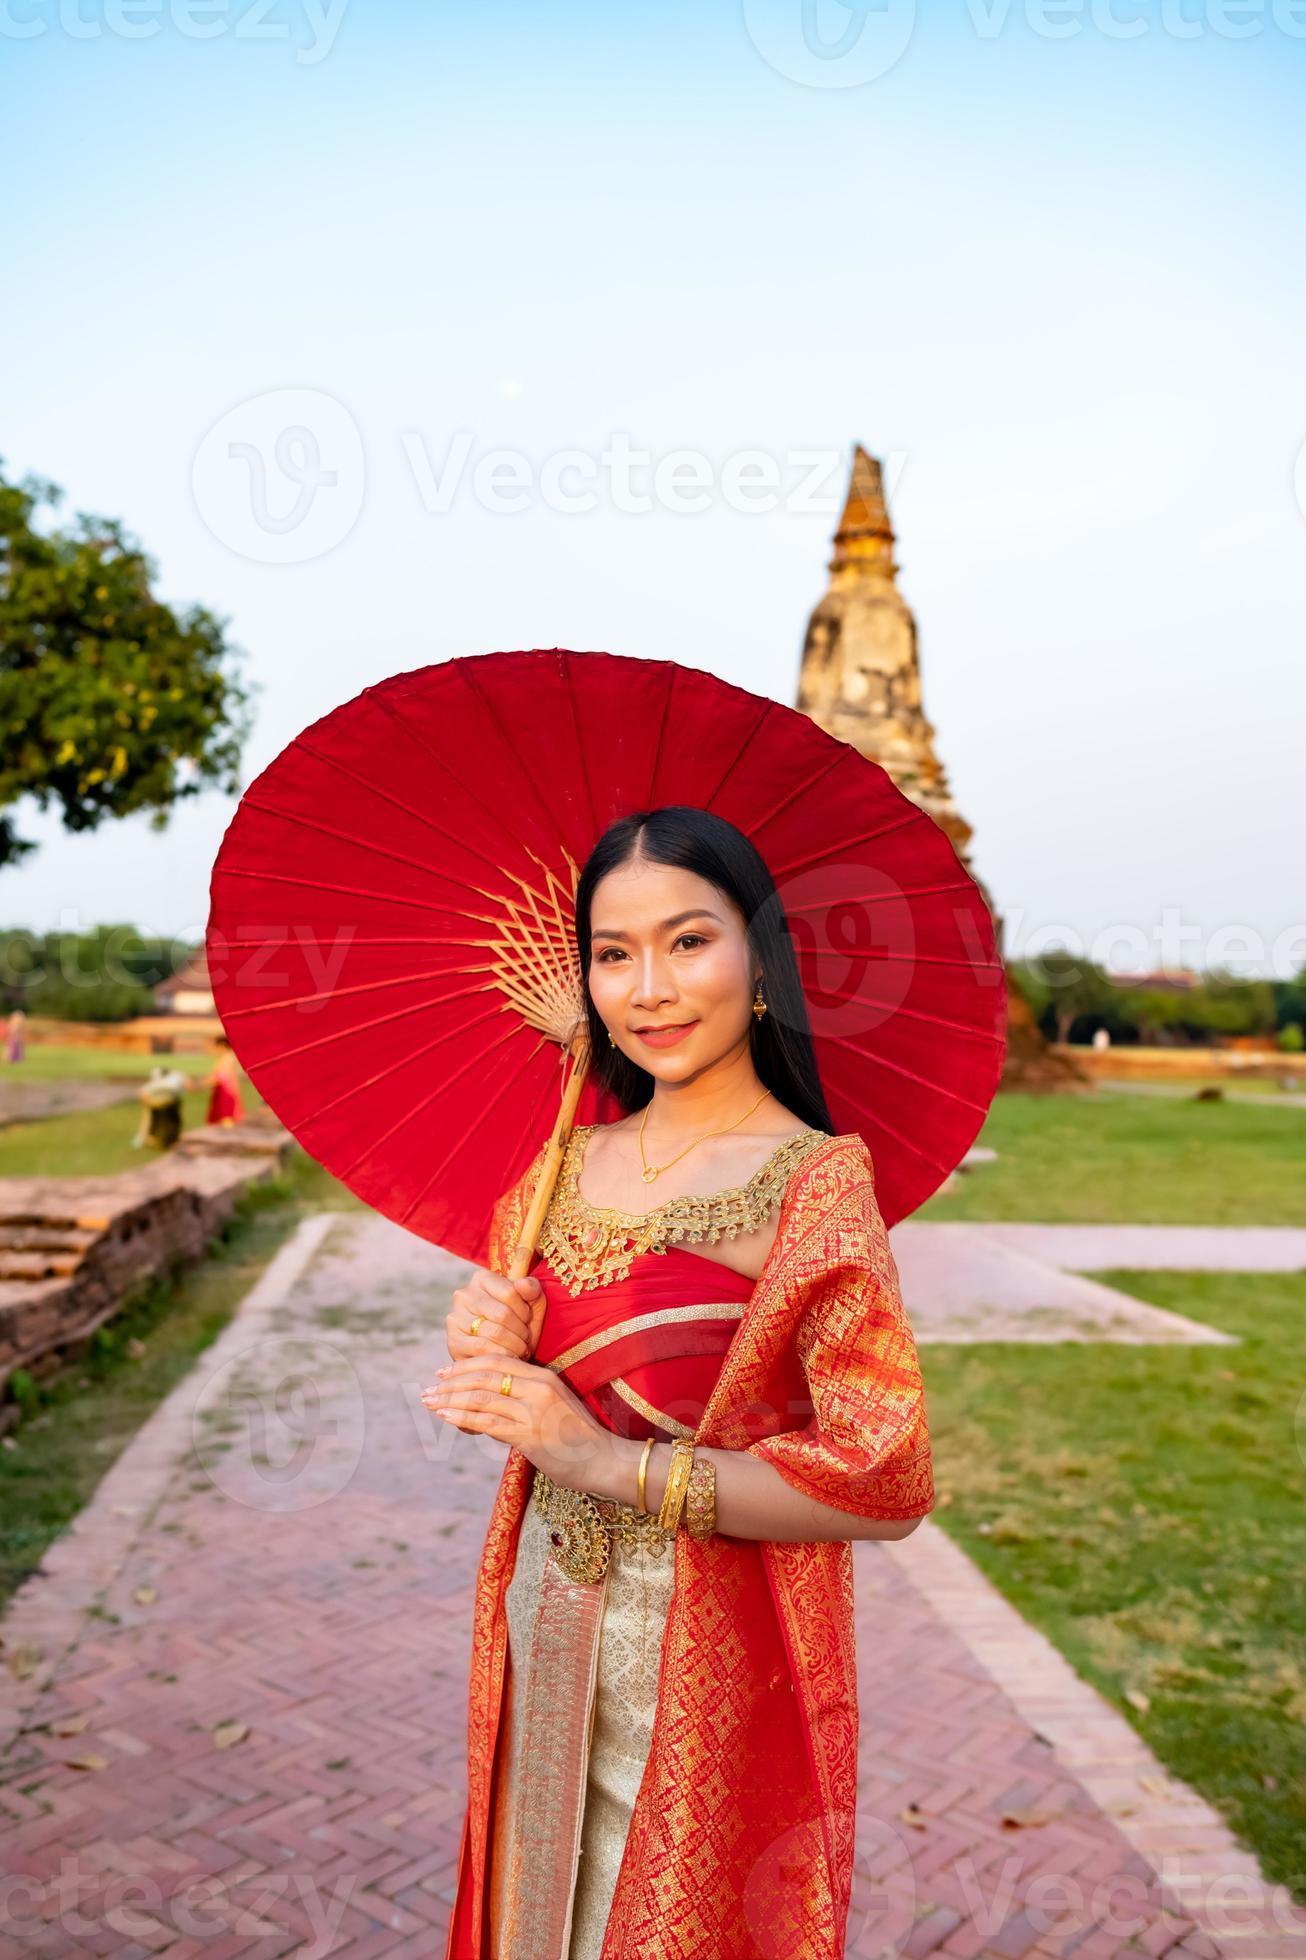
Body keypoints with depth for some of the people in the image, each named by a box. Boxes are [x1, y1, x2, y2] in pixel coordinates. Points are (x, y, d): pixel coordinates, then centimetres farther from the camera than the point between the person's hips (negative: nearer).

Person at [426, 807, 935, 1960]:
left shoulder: (815, 1180, -16)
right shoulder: (567, 1165, 2)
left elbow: (888, 1485, -22)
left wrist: (615, 1464, -22)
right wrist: (493, 1356, -11)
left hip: (714, 1654, -5)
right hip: (547, 1640, 6)